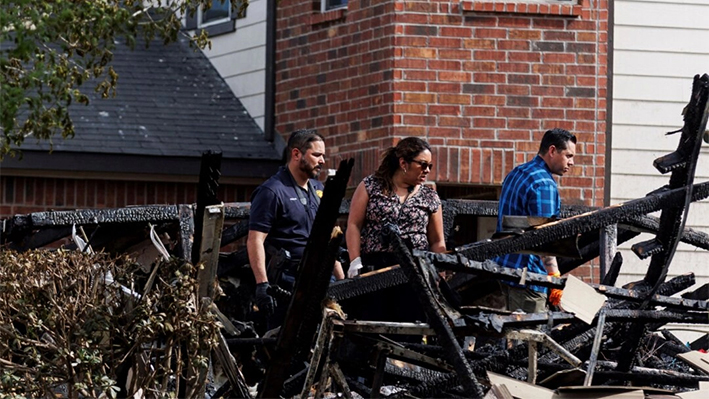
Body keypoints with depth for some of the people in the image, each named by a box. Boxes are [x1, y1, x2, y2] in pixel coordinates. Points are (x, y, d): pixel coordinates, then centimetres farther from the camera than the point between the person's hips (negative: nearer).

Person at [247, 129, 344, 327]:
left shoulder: (318, 189, 18)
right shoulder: (272, 191, -8)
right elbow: (255, 240, -15)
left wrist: (342, 280, 20)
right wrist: (262, 285, -23)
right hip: (287, 284, -8)